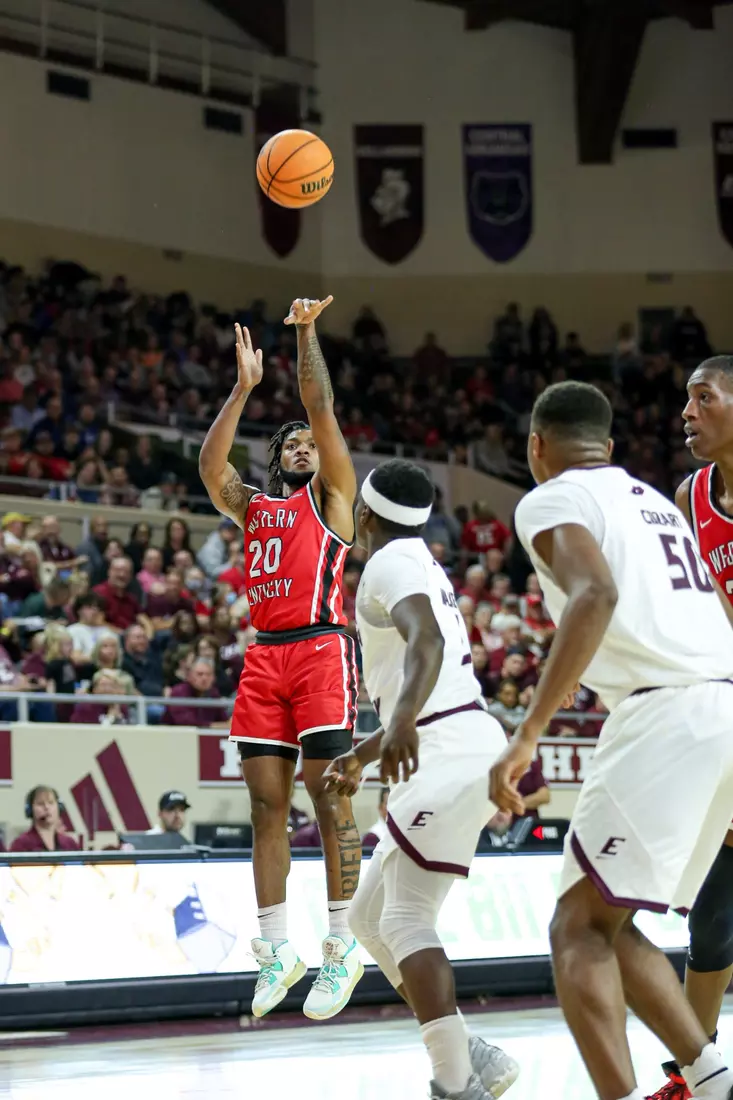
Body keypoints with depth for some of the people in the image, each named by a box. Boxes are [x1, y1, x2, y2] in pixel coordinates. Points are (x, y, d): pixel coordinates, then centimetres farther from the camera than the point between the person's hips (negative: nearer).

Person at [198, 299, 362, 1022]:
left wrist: (305, 333, -1)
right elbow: (210, 467, 5)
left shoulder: (331, 494, 11)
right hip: (263, 656, 5)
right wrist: (244, 387, 2)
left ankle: (342, 948, -5)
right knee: (267, 802, 2)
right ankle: (275, 949, 6)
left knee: (329, 798, -8)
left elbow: (320, 408, 1)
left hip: (321, 649, -5)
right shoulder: (252, 507, 23)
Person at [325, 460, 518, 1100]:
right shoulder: (424, 565, 25)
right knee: (370, 916, 14)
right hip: (459, 750, 10)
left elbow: (427, 641, -28)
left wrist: (403, 719, -45)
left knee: (405, 921, -14)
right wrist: (362, 756, 45)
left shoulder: (391, 562, -6)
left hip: (450, 754, -10)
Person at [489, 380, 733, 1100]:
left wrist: (528, 734, -24)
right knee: (609, 928, 16)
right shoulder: (654, 500, 27)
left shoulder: (550, 500, 1)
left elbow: (595, 594, -19)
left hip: (666, 713, -8)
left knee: (579, 928, -4)